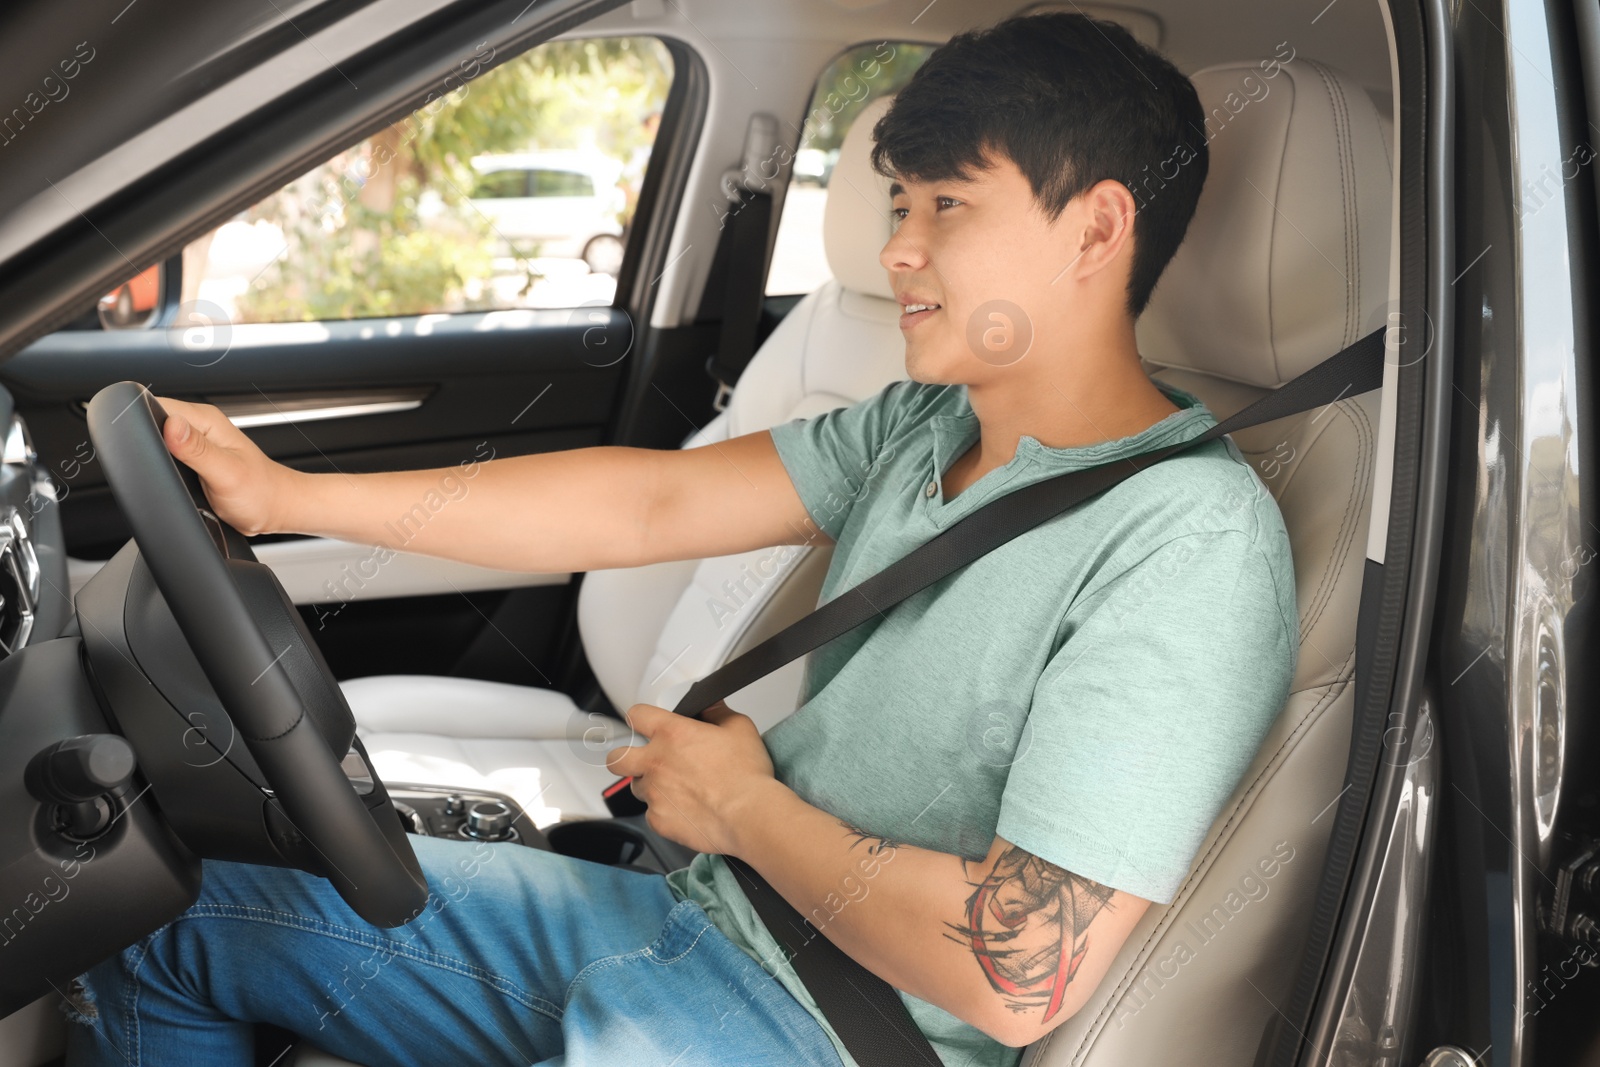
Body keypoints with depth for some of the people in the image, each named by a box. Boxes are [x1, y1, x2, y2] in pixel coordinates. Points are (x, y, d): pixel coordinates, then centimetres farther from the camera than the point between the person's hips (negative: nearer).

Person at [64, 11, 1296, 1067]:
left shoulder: (1192, 541, -20)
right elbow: (654, 502, 1)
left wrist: (745, 807, -11)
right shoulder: (927, 426, 4)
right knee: (169, 925, 10)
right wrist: (286, 496, 0)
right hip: (698, 915, 8)